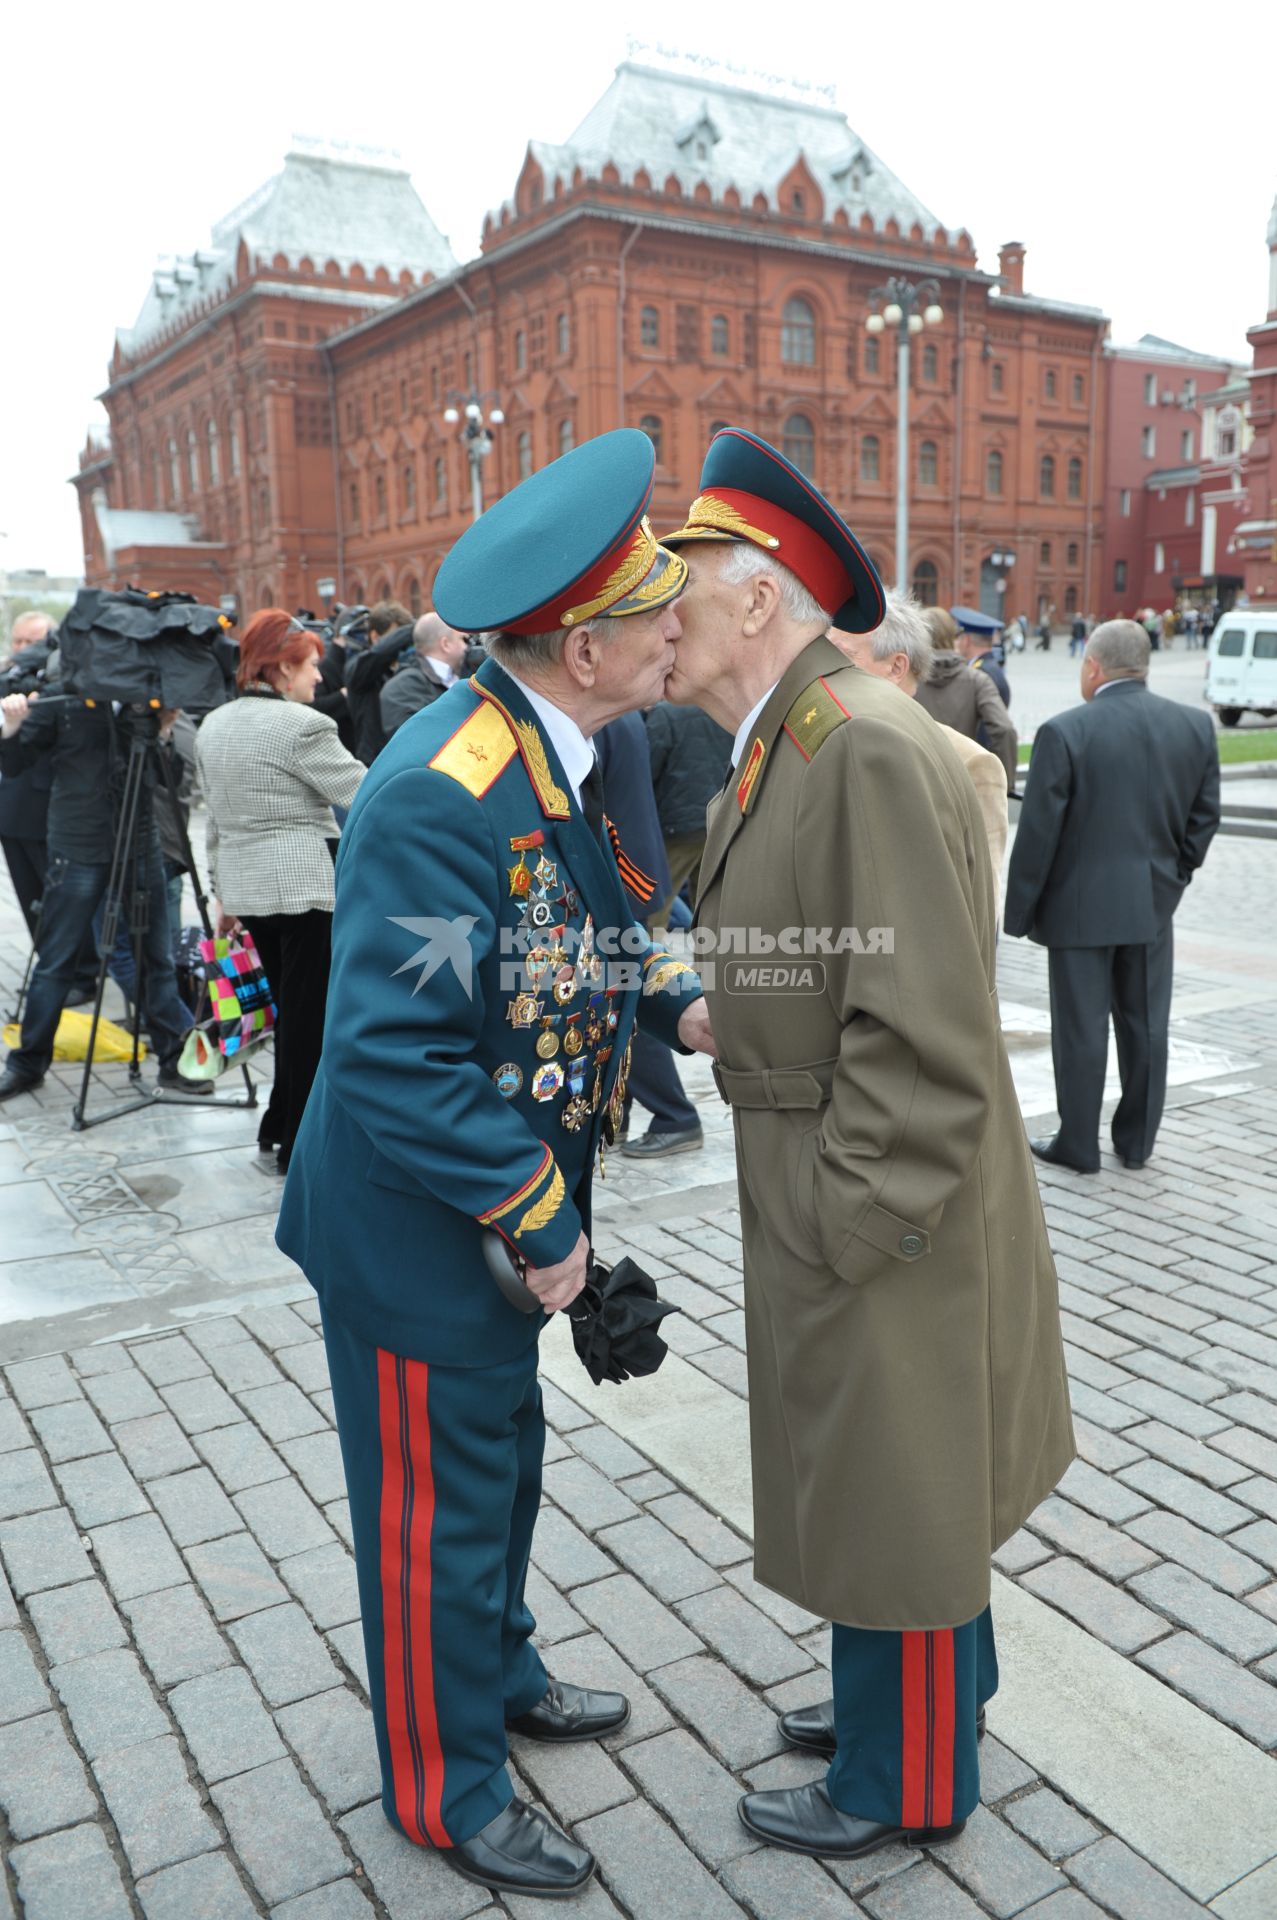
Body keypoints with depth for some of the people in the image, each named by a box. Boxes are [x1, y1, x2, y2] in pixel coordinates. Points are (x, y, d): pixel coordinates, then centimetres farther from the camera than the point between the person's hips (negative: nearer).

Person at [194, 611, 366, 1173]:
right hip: (302, 885, -8)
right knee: (308, 1015, 0)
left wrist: (223, 894, 22)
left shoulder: (214, 726, 12)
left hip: (246, 885, 8)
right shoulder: (301, 725, -13)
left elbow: (216, 820, 17)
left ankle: (279, 1132, 24)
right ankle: (299, 1147, 8)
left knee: (290, 1009, 18)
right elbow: (364, 793, -12)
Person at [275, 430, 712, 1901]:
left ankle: (499, 1676, 52)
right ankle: (445, 1793, 37)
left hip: (501, 1215, 9)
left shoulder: (553, 755, 1)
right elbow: (390, 1059, -31)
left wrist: (669, 1000, 0)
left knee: (505, 1462, 27)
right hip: (417, 1230, -9)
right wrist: (541, 1222, -22)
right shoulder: (444, 791, -30)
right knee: (439, 1518, 12)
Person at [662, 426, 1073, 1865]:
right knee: (894, 1470, 25)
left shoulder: (871, 750, -24)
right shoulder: (773, 753, 7)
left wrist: (847, 1229, -21)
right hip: (824, 1199, 9)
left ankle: (903, 1784, 34)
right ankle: (923, 1693, 48)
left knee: (891, 1490, 10)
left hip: (882, 1209, -9)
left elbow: (923, 1042, -26)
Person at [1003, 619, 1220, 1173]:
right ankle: (1137, 1140, 25)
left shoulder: (1064, 731, -14)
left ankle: (1078, 1145, 16)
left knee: (1081, 1028, 5)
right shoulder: (1196, 725, 1)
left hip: (1081, 904, -4)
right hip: (1154, 904, 5)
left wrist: (1020, 913, -4)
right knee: (1146, 1025, 14)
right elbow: (1205, 815, 6)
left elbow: (1038, 833, -12)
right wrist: (1174, 877, 18)